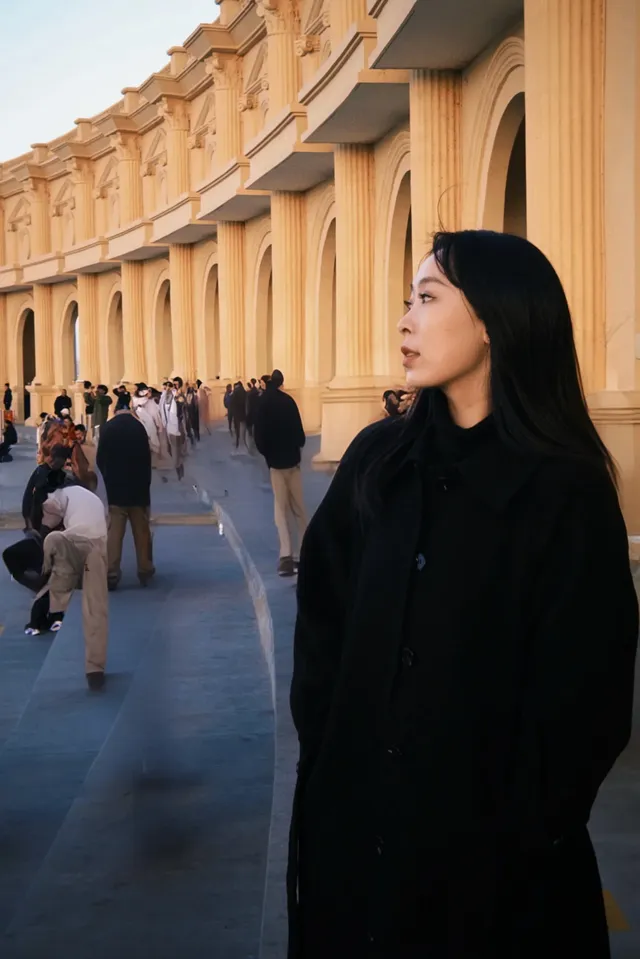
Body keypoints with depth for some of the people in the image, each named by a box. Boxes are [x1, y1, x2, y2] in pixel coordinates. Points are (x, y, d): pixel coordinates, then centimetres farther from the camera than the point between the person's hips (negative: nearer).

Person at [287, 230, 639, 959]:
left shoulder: (568, 491, -11)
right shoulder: (376, 458, 1)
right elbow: (321, 617, 3)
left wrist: (524, 830, -10)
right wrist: (323, 751, -5)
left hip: (486, 832, -4)